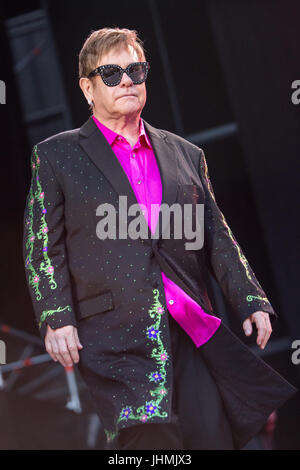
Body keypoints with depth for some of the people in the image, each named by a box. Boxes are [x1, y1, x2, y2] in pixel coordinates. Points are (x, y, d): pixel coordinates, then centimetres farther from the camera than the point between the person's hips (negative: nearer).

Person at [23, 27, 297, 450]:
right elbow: (42, 249, 3)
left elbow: (217, 238, 17)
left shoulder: (187, 155, 17)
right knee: (148, 436, -16)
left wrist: (250, 300, 5)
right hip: (114, 335, -3)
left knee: (212, 434, -4)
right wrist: (56, 317, -9)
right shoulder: (56, 156, 8)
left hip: (193, 329, 3)